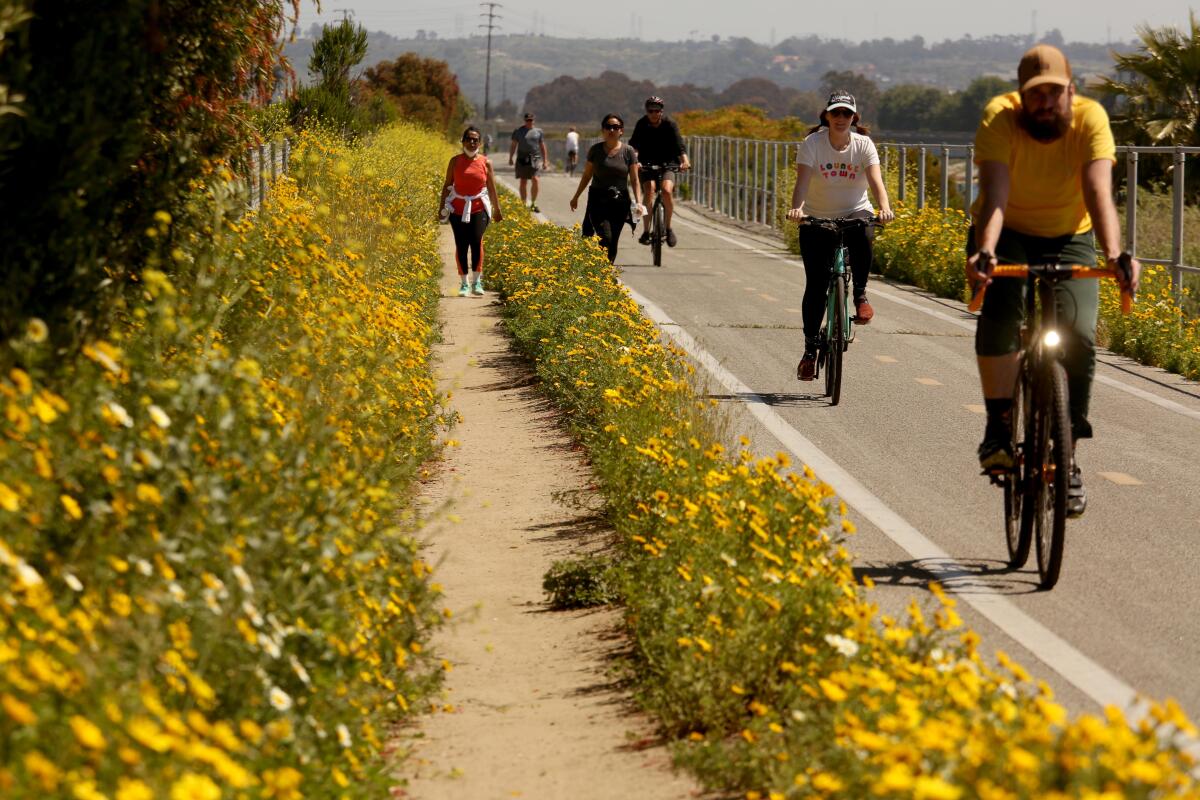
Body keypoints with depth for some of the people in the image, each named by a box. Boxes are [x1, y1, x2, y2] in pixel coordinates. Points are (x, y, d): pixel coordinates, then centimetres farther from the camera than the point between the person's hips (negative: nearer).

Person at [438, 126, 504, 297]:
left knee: (476, 241, -18)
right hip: (458, 208, 1)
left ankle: (476, 281, -10)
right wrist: (442, 208, 3)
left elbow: (492, 188, 9)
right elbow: (447, 185, 7)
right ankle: (464, 283, 10)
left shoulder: (485, 162, 3)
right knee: (461, 245, -1)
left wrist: (497, 210, 10)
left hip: (479, 208, -1)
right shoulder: (455, 161, 3)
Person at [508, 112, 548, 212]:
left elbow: (542, 146, 14)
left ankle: (533, 203, -4)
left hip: (535, 159, 0)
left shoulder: (538, 131, 10)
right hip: (522, 159, 0)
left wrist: (545, 160, 12)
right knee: (523, 182, 4)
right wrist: (510, 158, 0)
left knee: (535, 180, -13)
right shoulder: (518, 131, 6)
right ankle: (523, 204, 13)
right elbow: (513, 145, 8)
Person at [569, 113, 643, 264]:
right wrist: (576, 197, 17)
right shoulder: (595, 150, 3)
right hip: (598, 200, -1)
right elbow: (587, 175, 13)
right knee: (605, 238, -16)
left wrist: (637, 201, -7)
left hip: (620, 201, 1)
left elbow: (634, 179, 2)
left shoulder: (628, 151, 2)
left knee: (613, 241, 2)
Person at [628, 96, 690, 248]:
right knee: (649, 191, -24)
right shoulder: (642, 124, -9)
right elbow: (634, 145, -20)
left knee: (667, 190, -24)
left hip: (667, 165, 0)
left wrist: (685, 160, -39)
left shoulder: (670, 124, -10)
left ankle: (668, 228, -6)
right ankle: (646, 231, -17)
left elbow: (679, 145, -20)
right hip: (647, 165, 0)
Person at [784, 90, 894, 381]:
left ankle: (860, 294, -11)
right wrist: (797, 208, -44)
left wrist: (884, 207, -41)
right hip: (817, 219, 0)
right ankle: (810, 348, 7)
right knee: (816, 285, -6)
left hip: (854, 213, 0)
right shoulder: (812, 144, -11)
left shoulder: (863, 144, -7)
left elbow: (875, 180, -21)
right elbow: (802, 180, -24)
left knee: (863, 240, -36)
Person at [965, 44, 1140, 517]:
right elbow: (994, 197, -36)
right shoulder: (1000, 119, -24)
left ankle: (1067, 460, -1)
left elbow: (1099, 193, -35)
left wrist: (1115, 255, -51)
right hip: (1008, 235, -1)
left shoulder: (1090, 119, -23)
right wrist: (984, 253, -54)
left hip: (1068, 239, 1)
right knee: (1001, 307, -31)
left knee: (1079, 337, -16)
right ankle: (998, 430, -24)